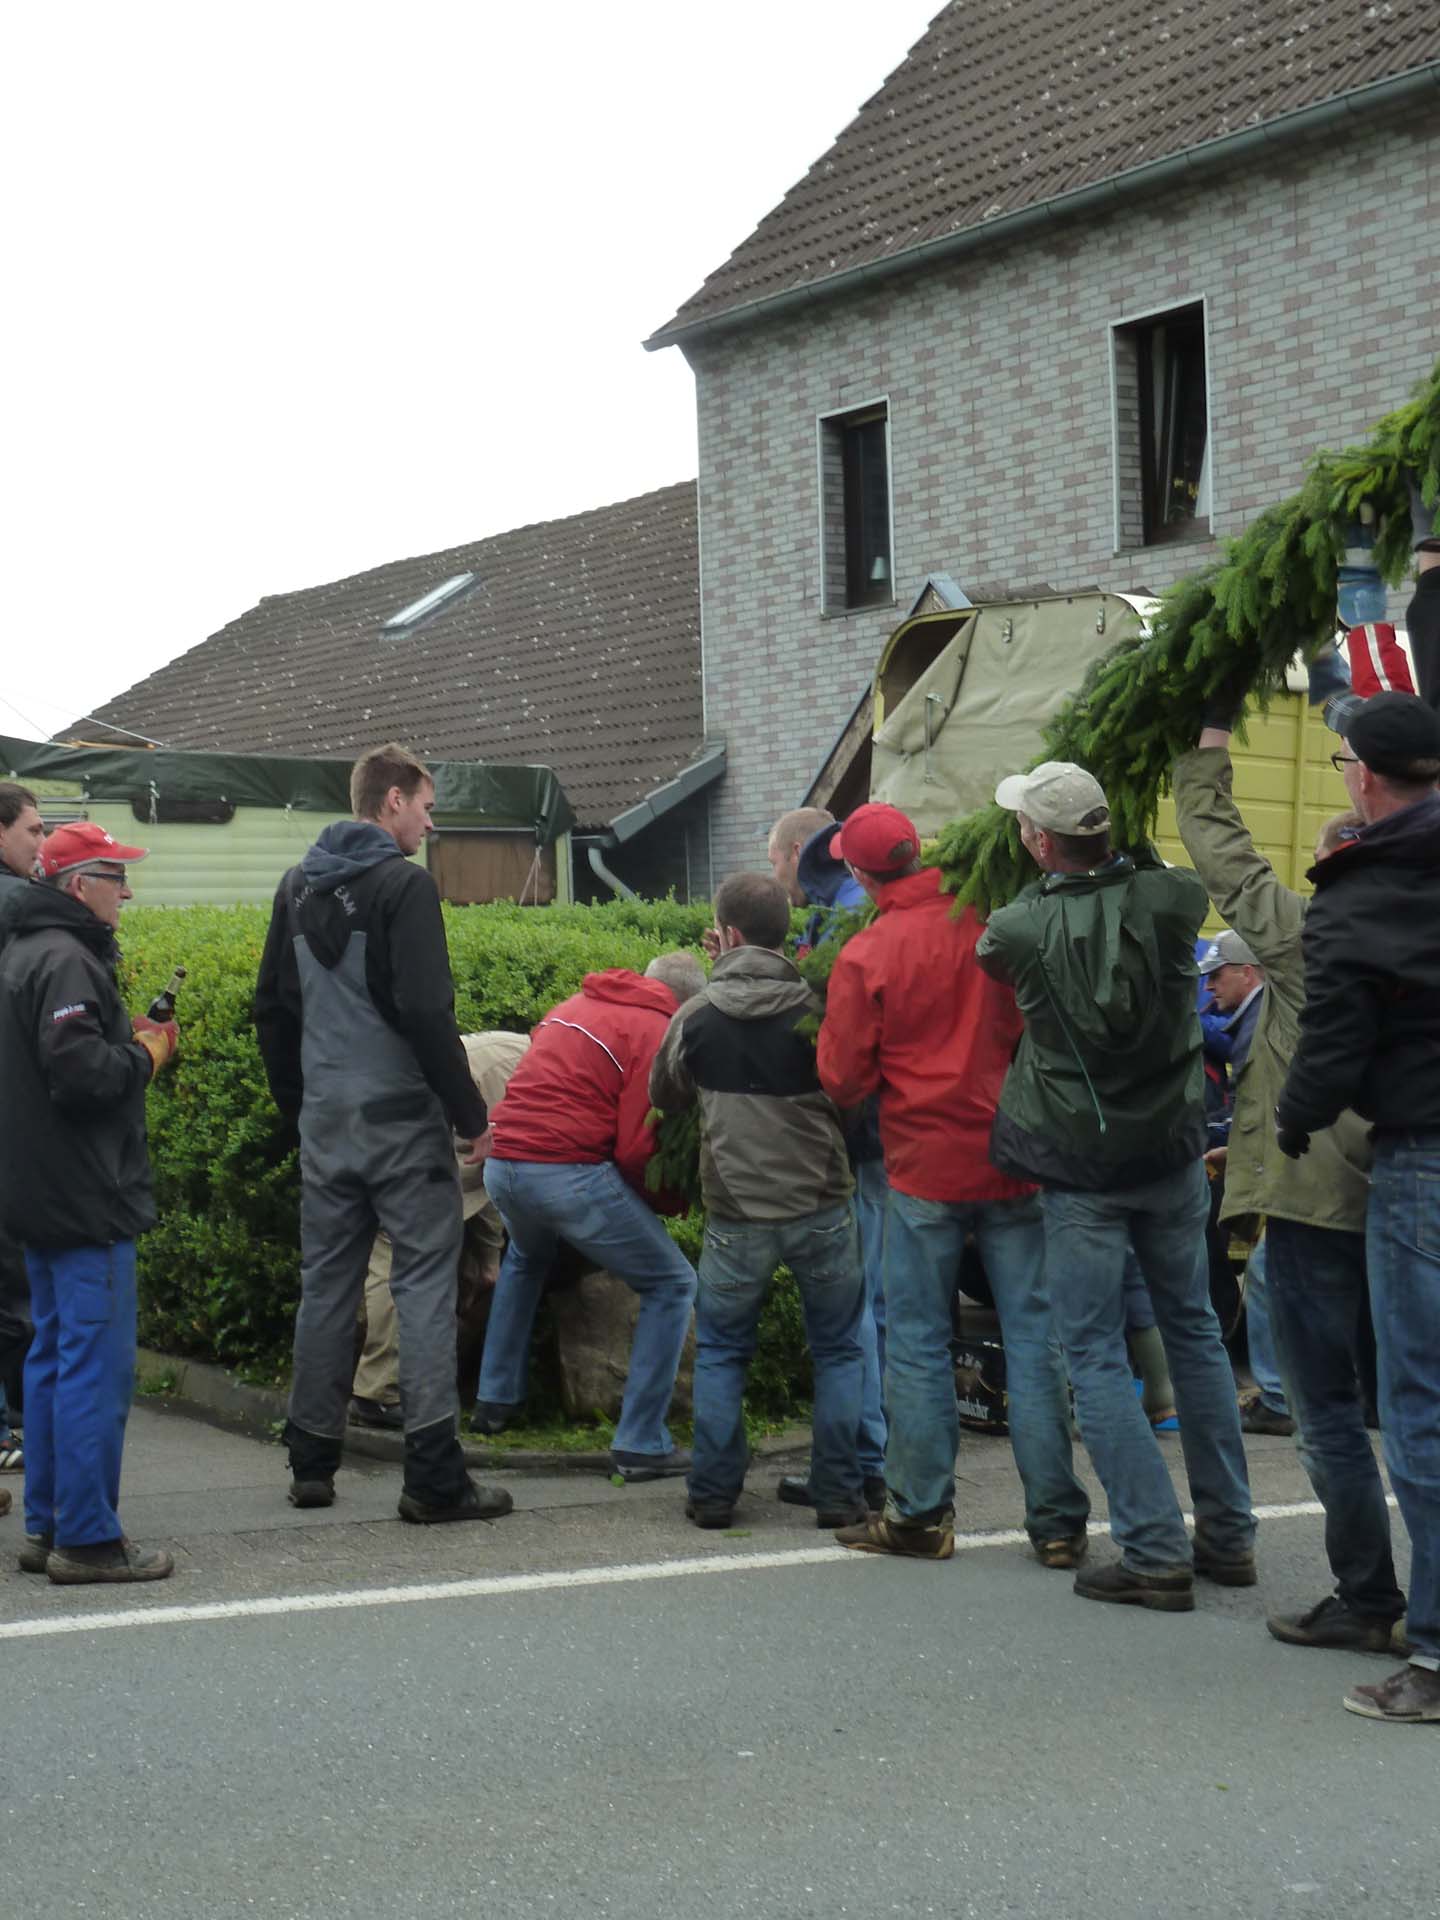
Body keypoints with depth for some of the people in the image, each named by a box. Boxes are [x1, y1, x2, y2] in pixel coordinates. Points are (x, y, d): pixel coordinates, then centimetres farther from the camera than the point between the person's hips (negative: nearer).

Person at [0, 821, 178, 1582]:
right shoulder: (65, 960, -17)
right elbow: (80, 1071, -26)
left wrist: (129, 1038, 7)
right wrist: (147, 1052, -9)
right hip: (86, 1201, -11)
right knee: (97, 1366, -6)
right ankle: (87, 1539, -3)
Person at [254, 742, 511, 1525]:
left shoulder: (297, 887, 12)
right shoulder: (403, 884, -11)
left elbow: (271, 1007, 16)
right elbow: (426, 1013, -17)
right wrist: (471, 1114, -11)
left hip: (325, 1122, 7)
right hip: (402, 1120, -7)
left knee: (326, 1283, 13)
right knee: (424, 1285, -3)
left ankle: (311, 1462, 18)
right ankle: (433, 1475, -6)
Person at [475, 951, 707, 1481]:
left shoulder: (574, 1006, 20)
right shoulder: (657, 1033, -2)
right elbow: (636, 1149, -11)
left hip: (502, 1162, 7)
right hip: (570, 1173, -7)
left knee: (525, 1259, 39)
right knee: (672, 1284, 7)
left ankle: (495, 1401, 41)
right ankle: (641, 1445, 2)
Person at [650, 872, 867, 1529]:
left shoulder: (697, 1015, -4)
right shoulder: (816, 1008, -7)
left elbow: (665, 1097, 13)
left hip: (737, 1216, 0)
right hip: (822, 1208, 0)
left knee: (720, 1351, 16)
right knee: (837, 1351, 14)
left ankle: (713, 1493, 15)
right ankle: (837, 1493, 12)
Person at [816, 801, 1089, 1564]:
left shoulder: (866, 955, -10)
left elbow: (843, 1078, -3)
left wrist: (828, 1028, 14)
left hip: (925, 1167, -2)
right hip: (1014, 1158, 2)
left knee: (917, 1340, 8)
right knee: (1032, 1331, 6)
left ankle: (921, 1513, 12)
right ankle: (1056, 1520, 8)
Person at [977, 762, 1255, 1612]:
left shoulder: (1018, 930, -15)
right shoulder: (1170, 898, -8)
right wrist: (1131, 850, 23)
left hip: (1080, 1172, -4)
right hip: (1174, 1157, 4)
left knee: (1098, 1357, 3)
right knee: (1195, 1332, 17)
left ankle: (1155, 1554, -2)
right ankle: (1229, 1535, 23)